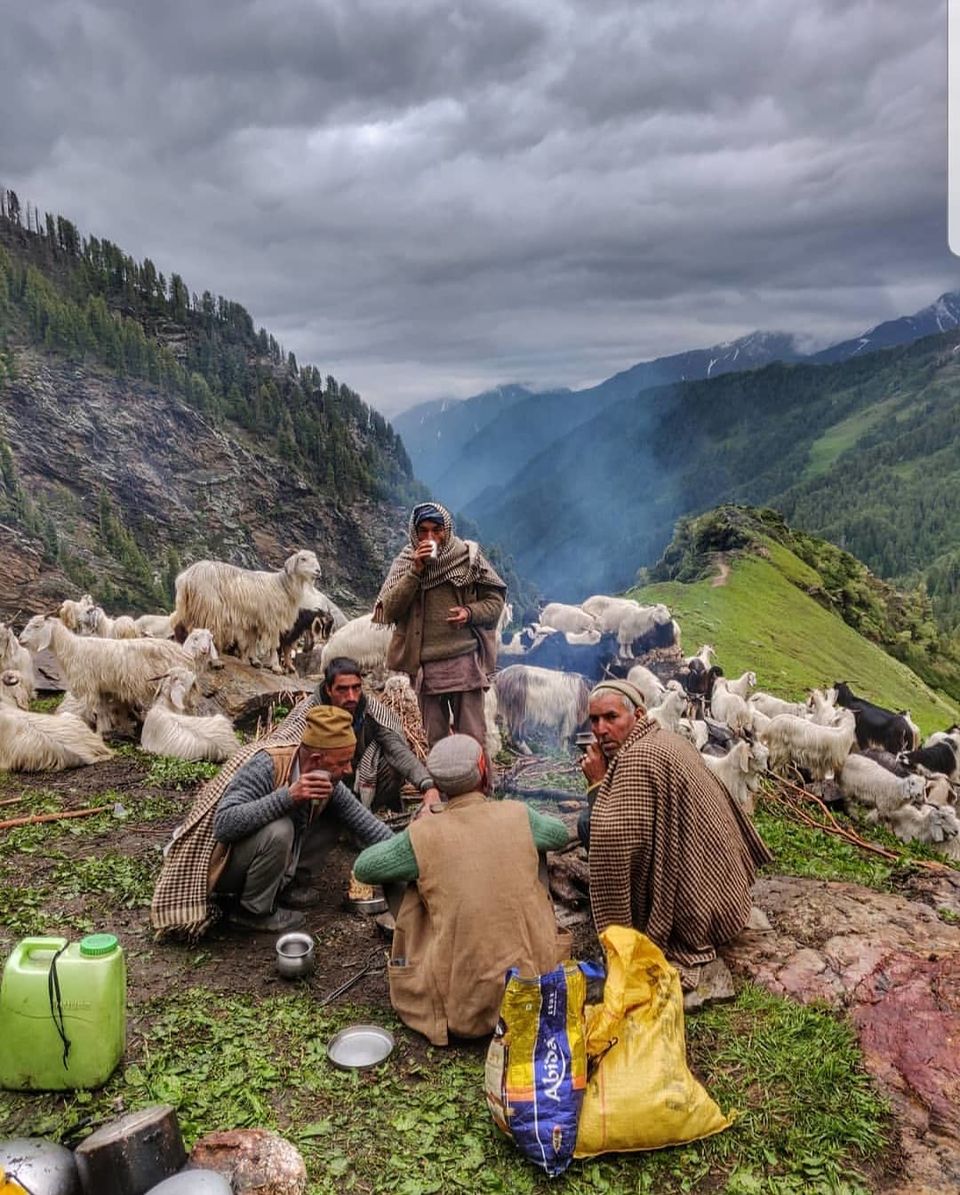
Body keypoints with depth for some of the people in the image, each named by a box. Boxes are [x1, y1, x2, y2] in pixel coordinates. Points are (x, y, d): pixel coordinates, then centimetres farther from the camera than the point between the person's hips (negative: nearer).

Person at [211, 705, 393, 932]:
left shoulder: (331, 785, -10)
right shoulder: (267, 766, -29)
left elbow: (369, 827, 1)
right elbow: (223, 825, -37)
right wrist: (288, 796, -42)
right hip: (223, 865, -8)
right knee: (278, 830, -30)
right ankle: (252, 910, -6)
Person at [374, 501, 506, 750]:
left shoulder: (467, 555, 2)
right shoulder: (405, 562, 6)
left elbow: (495, 601, 7)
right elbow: (390, 611, -4)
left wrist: (470, 613, -13)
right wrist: (415, 571, -12)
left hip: (465, 660, -1)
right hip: (424, 665, 2)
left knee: (472, 738, -1)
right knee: (435, 740, 10)